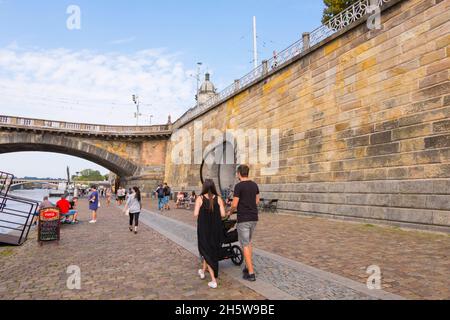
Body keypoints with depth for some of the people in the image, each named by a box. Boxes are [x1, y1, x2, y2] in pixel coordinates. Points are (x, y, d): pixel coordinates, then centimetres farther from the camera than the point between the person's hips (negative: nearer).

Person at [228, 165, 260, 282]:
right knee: (248, 242, 20)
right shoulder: (254, 185, 6)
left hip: (243, 219, -7)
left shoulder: (239, 186, -14)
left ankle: (251, 273, 1)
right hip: (254, 218, 7)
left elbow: (234, 204, -14)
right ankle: (248, 267, 26)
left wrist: (230, 212, 5)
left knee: (245, 245, 0)